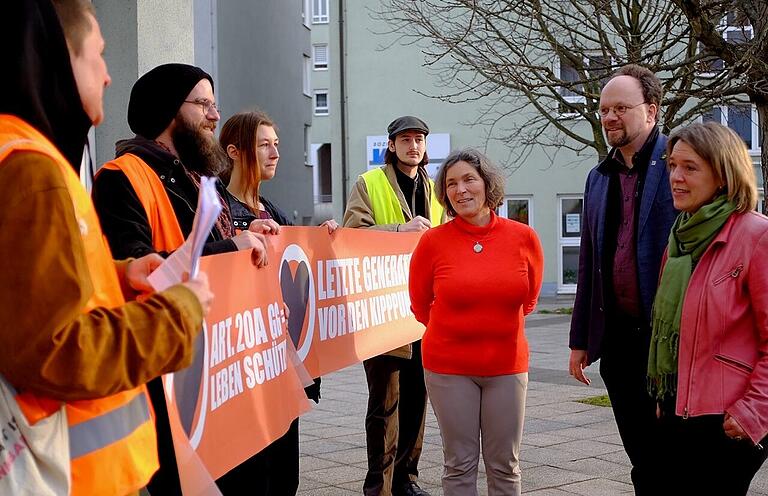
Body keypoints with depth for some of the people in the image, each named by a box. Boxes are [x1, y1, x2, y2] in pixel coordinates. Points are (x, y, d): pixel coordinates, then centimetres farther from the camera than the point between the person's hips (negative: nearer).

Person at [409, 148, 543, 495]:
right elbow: (421, 305, 8)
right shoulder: (433, 241, -8)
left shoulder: (524, 238, -4)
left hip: (507, 365, 1)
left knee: (505, 466, 9)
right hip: (448, 366, -1)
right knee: (460, 465, 6)